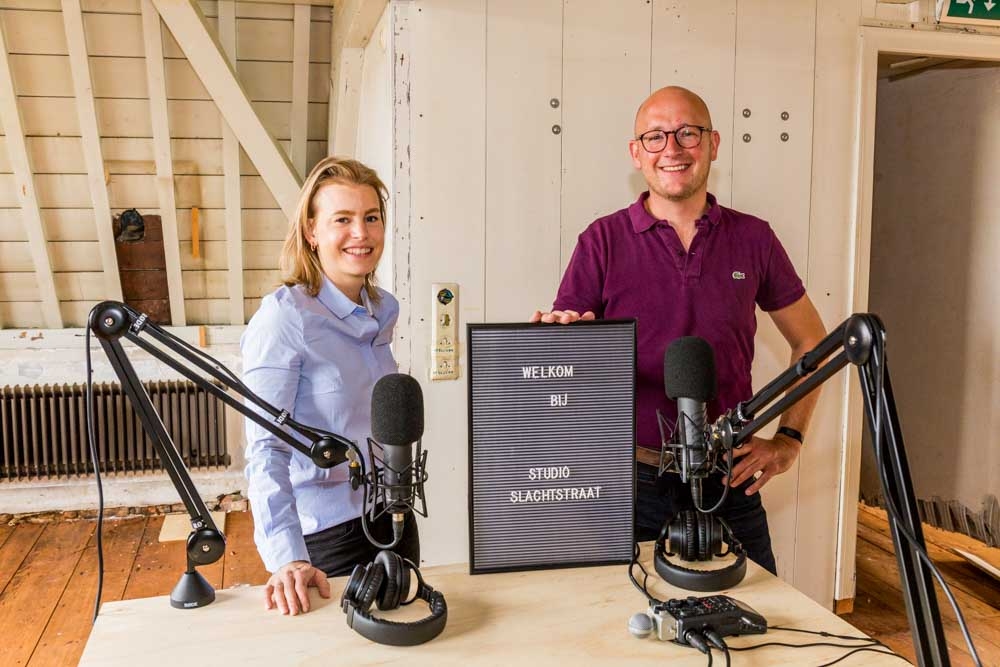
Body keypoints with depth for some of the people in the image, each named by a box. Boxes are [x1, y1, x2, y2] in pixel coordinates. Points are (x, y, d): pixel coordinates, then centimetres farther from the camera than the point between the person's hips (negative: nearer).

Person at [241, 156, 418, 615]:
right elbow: (265, 448, -23)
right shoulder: (284, 316, -17)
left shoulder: (383, 310, 3)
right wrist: (287, 557, -32)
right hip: (327, 533, -6)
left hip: (394, 519, 7)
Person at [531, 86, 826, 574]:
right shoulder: (603, 241, -3)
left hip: (730, 479, 2)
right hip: (634, 479, -2)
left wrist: (789, 439, 5)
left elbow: (811, 341, 14)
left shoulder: (753, 238, 4)